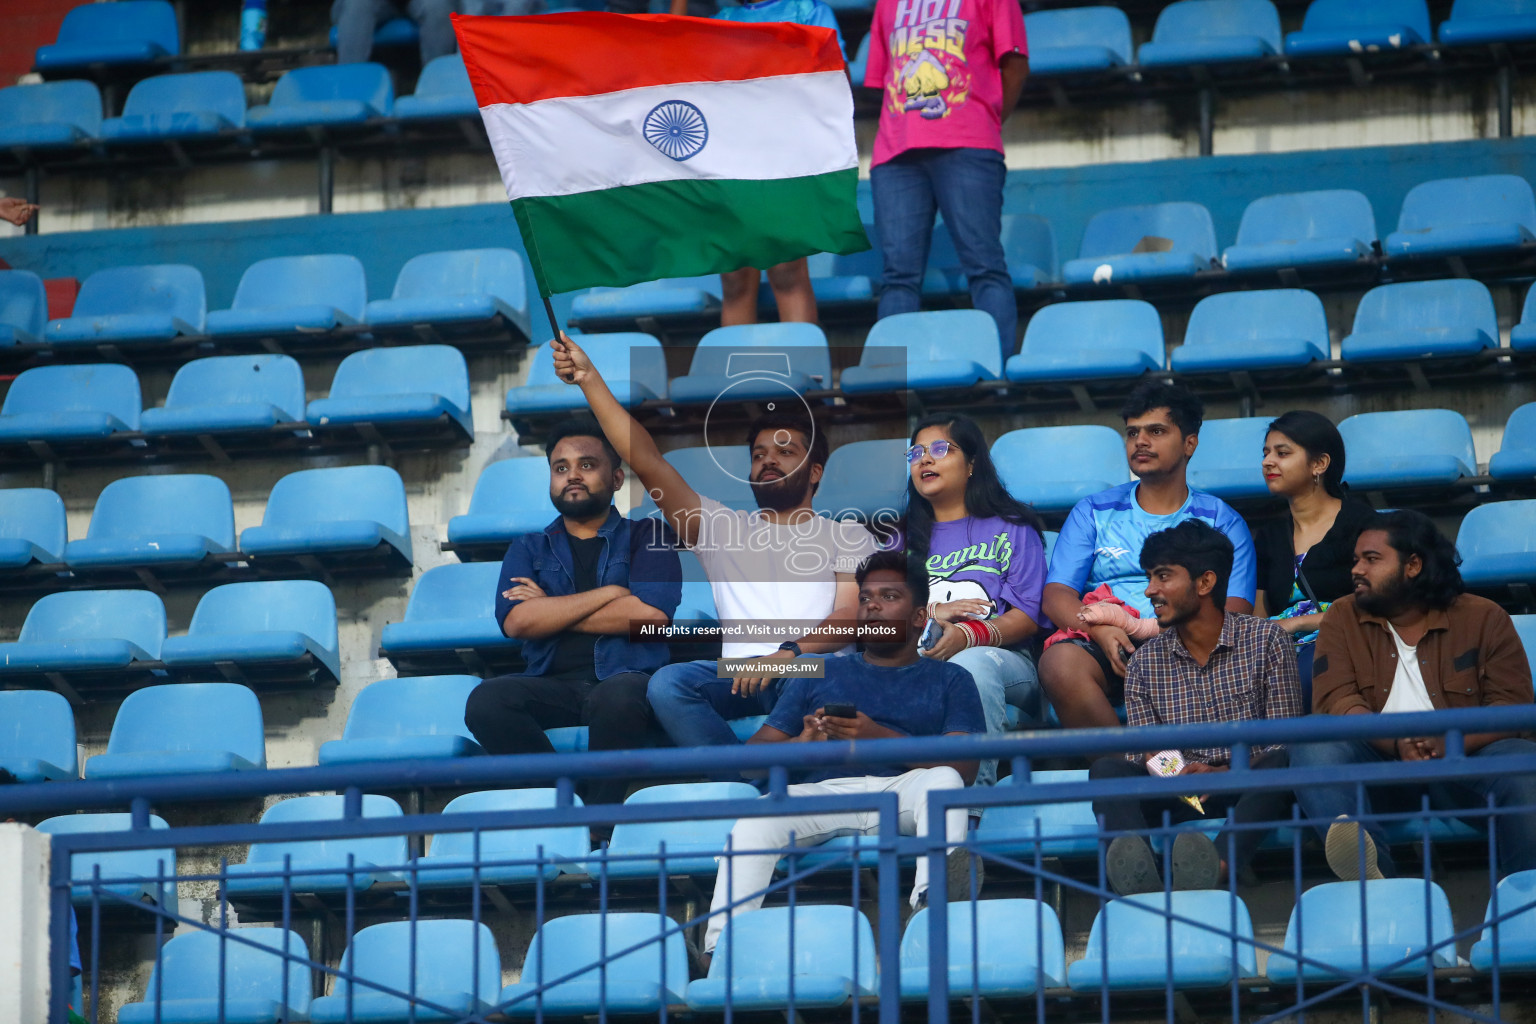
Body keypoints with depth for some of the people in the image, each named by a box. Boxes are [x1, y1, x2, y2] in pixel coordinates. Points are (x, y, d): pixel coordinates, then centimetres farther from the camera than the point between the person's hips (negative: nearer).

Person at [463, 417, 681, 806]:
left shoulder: (645, 535, 16)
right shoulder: (529, 548, 22)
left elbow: (652, 614, -5)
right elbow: (517, 621, 1)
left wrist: (551, 613, 2)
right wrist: (611, 592, -2)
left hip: (626, 676, -2)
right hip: (552, 684, 2)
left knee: (617, 697, -40)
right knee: (485, 701, -31)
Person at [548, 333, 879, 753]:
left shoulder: (848, 537, 20)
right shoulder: (722, 527, 29)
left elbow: (851, 616, 3)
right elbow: (648, 463, 19)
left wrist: (787, 654, -18)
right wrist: (590, 380, 11)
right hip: (741, 673, 3)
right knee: (668, 683, -31)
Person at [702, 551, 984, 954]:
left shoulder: (949, 679, 23)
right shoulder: (821, 675, 30)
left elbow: (964, 766, 5)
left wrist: (879, 737, -10)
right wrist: (802, 743, -5)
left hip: (903, 789, -1)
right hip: (827, 791, 1)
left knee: (943, 780, -37)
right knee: (757, 818, -32)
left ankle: (932, 897, -63)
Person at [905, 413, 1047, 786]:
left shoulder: (1011, 529, 20)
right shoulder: (907, 537, 31)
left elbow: (1027, 617, 4)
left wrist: (967, 637, -16)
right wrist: (931, 612, -6)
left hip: (1001, 656, -2)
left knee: (970, 664, -42)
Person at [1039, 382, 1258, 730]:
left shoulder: (1222, 521, 18)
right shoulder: (1093, 512, 22)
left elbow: (1236, 610, 4)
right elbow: (1056, 595, 11)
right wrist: (1101, 630, -13)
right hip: (1108, 649, 1)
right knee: (1059, 662, -35)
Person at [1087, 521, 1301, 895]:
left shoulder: (1266, 640, 5)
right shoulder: (1145, 663, 13)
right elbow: (1143, 755, 7)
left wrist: (1226, 774, -20)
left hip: (1249, 792, -2)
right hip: (1177, 795, 2)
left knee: (1278, 764, -34)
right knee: (1108, 770, -25)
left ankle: (1218, 863, -60)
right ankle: (1137, 870, -56)